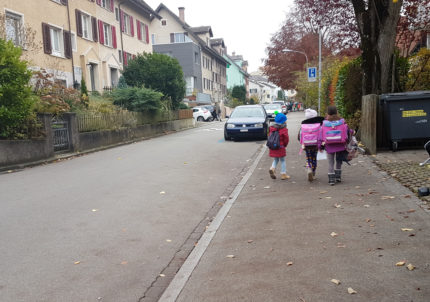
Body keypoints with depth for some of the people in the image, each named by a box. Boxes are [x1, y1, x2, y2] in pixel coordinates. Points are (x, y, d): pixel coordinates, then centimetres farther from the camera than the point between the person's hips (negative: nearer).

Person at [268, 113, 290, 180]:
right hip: (280, 147, -5)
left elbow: (270, 136, 10)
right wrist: (285, 145, 9)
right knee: (282, 160, 10)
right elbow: (286, 138, -10)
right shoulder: (283, 129, -13)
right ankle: (283, 174, 13)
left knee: (275, 159, 21)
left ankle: (272, 168, -5)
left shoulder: (271, 128, 3)